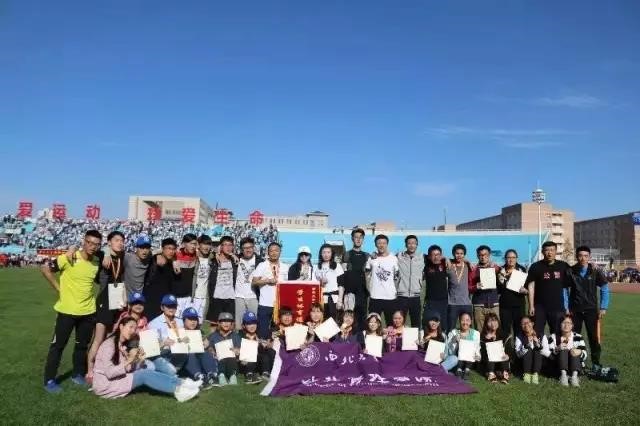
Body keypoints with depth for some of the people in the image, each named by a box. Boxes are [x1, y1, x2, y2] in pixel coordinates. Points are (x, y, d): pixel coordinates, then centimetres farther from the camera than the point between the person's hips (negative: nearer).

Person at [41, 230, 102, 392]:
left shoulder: (97, 261, -2)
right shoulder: (69, 258, -16)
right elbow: (45, 269, -11)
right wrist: (59, 288, -10)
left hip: (88, 311, 4)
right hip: (67, 310, -4)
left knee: (82, 345, 15)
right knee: (58, 345, 6)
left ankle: (78, 374, 30)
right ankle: (49, 380, 18)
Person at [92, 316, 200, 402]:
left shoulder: (126, 345, 11)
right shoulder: (109, 344, -14)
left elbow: (131, 369, 3)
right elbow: (109, 372, -23)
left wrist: (140, 360, -15)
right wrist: (129, 360, -26)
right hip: (105, 386, -7)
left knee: (146, 371, -15)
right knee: (145, 374, -24)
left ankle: (181, 384, -25)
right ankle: (177, 389, -31)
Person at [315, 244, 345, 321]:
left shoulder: (337, 266, 0)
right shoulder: (318, 267, 10)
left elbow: (341, 285, -3)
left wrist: (340, 300, -9)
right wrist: (320, 283, -5)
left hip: (333, 297, -3)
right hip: (321, 298, 3)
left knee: (332, 320, -6)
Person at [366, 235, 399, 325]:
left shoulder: (394, 259, 2)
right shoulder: (372, 258, 4)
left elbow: (397, 277, 7)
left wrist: (397, 292, 2)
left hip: (390, 297, 0)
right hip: (375, 297, 0)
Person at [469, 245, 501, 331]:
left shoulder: (496, 268, 9)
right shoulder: (474, 270, 6)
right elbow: (469, 288, 3)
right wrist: (476, 287, -14)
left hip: (494, 304, 1)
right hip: (479, 305, -1)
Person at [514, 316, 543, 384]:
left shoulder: (541, 336, -6)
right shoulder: (519, 337, -6)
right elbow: (518, 354, -17)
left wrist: (538, 344, -29)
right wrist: (526, 346, -32)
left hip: (538, 362, 0)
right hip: (525, 363, 0)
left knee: (537, 350, -24)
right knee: (529, 350, -25)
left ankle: (535, 374, -24)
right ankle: (527, 374, -20)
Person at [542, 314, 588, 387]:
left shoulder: (578, 337, 4)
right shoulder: (554, 337, 2)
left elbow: (584, 355, -7)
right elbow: (548, 354, -7)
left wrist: (580, 353, -31)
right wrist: (557, 349, -26)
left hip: (576, 366, 1)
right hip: (559, 367, 0)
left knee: (575, 352, -24)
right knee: (563, 351, -25)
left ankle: (574, 376, -35)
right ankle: (563, 375, -34)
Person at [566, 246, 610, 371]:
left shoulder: (595, 271, -5)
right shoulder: (570, 271, -6)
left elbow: (604, 289, 1)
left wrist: (603, 307, -3)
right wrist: (566, 307, -2)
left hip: (591, 309, 0)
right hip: (575, 310, 0)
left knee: (594, 337, 3)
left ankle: (596, 363, 17)